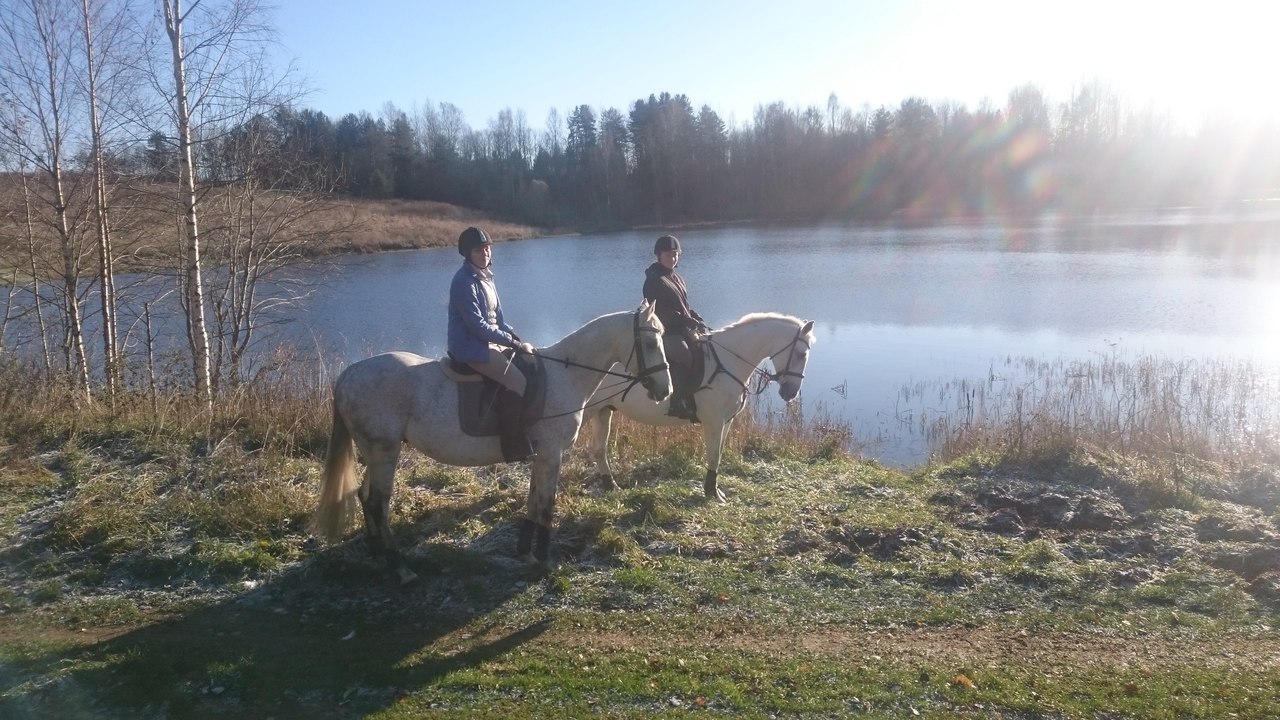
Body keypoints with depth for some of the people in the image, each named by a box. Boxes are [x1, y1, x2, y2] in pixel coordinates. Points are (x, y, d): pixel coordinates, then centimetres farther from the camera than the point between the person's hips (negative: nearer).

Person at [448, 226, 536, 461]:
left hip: (487, 341, 10)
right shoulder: (465, 282, -17)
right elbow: (477, 325, -21)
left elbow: (497, 318, 17)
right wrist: (514, 343, -19)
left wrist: (517, 339, 2)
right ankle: (513, 446, -19)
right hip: (470, 346, -10)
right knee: (517, 381, -21)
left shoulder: (484, 277, 12)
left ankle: (529, 432, 16)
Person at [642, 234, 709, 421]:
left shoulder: (677, 279, 20)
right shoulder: (654, 280, -8)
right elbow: (662, 313, -17)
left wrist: (700, 322, 6)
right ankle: (679, 402, -34)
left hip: (683, 329, 9)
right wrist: (689, 322, -21)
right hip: (665, 331, -9)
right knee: (683, 354, -33)